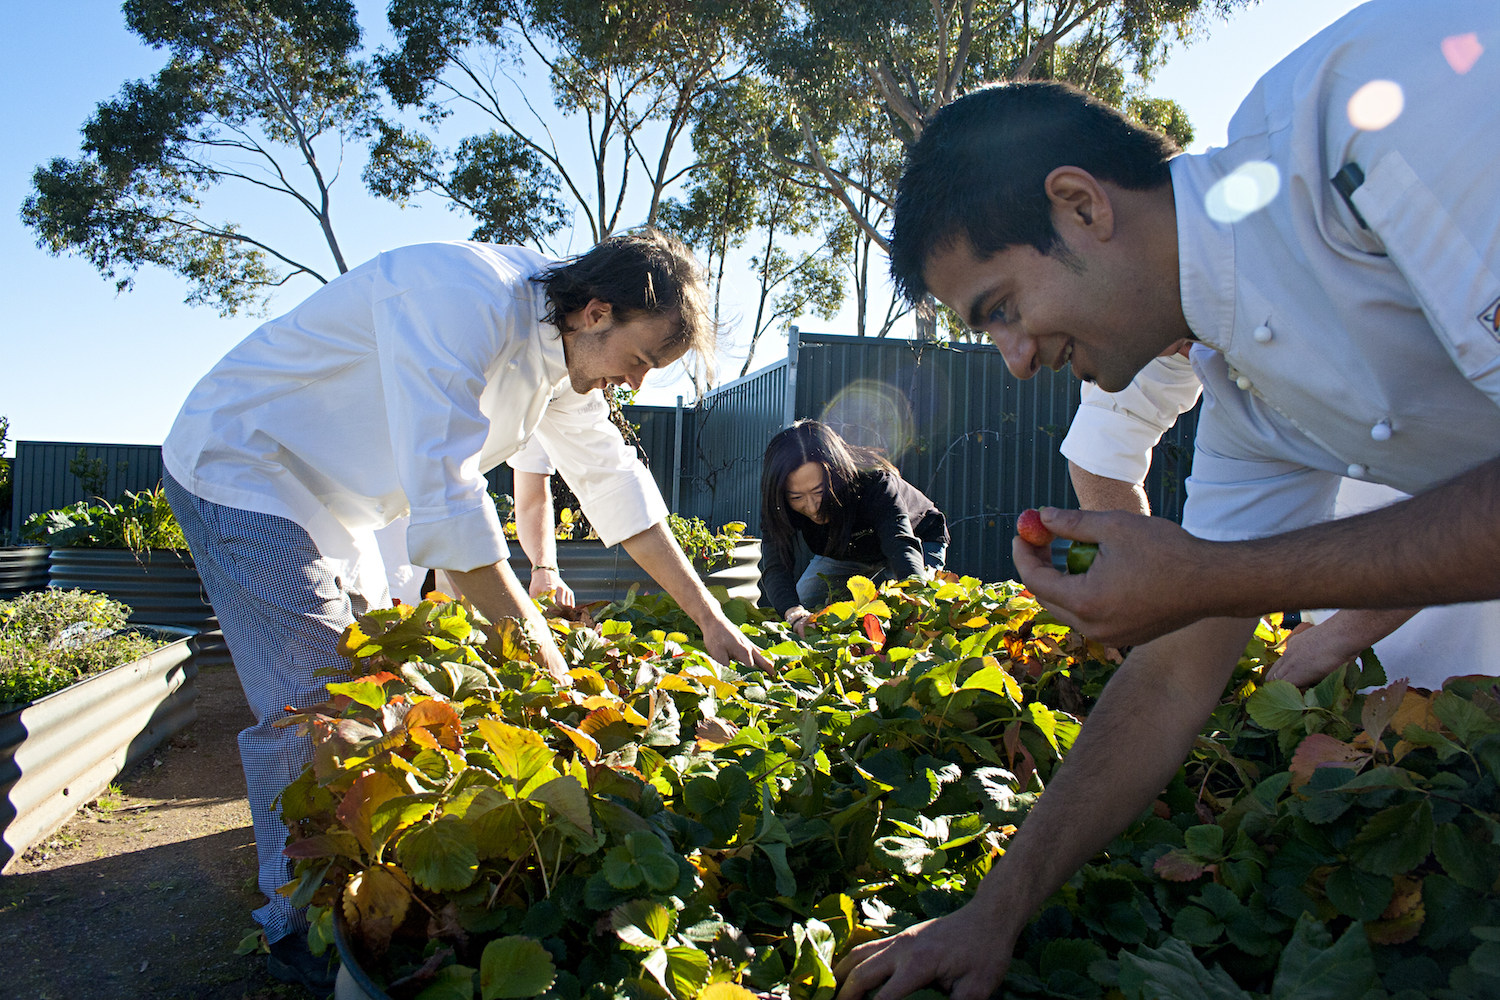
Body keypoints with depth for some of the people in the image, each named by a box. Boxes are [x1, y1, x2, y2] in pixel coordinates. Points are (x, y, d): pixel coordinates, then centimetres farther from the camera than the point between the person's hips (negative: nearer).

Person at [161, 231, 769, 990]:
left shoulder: (563, 348, -3)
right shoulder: (466, 300, -32)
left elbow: (615, 482, 3)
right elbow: (447, 500, -38)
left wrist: (708, 616, 0)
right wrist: (547, 659, -34)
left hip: (330, 500, 9)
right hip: (242, 468, -9)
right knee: (311, 706, -11)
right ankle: (298, 927, 8)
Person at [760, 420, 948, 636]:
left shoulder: (875, 482, -41)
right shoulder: (777, 505, -31)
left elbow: (902, 544, -54)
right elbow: (776, 568, -40)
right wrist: (796, 614, -62)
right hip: (842, 552, 3)